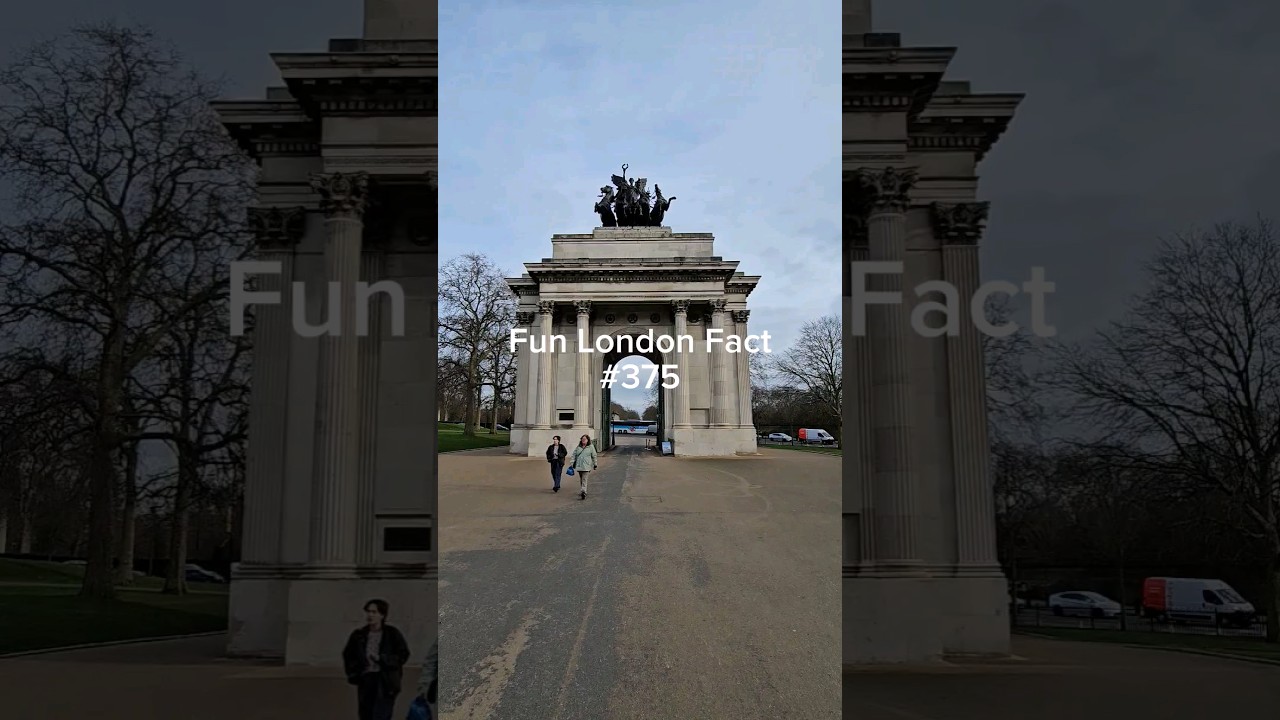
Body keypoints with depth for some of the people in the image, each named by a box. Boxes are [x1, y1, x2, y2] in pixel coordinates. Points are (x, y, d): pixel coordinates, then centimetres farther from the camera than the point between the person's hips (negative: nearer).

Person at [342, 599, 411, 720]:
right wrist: (353, 674, 4)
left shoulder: (392, 634, -4)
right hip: (366, 679, 4)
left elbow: (403, 655, -5)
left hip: (386, 682, -4)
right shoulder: (359, 635, 6)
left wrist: (381, 659, -16)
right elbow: (348, 656, 18)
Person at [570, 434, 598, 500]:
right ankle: (580, 493, 21)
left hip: (586, 466, -4)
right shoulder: (578, 447, 12)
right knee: (580, 480, 11)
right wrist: (573, 463, 7)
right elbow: (574, 455, 14)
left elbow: (594, 456, 8)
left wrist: (594, 464, 11)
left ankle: (583, 492, -22)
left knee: (584, 479, -13)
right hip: (579, 466, 4)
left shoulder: (591, 447, 3)